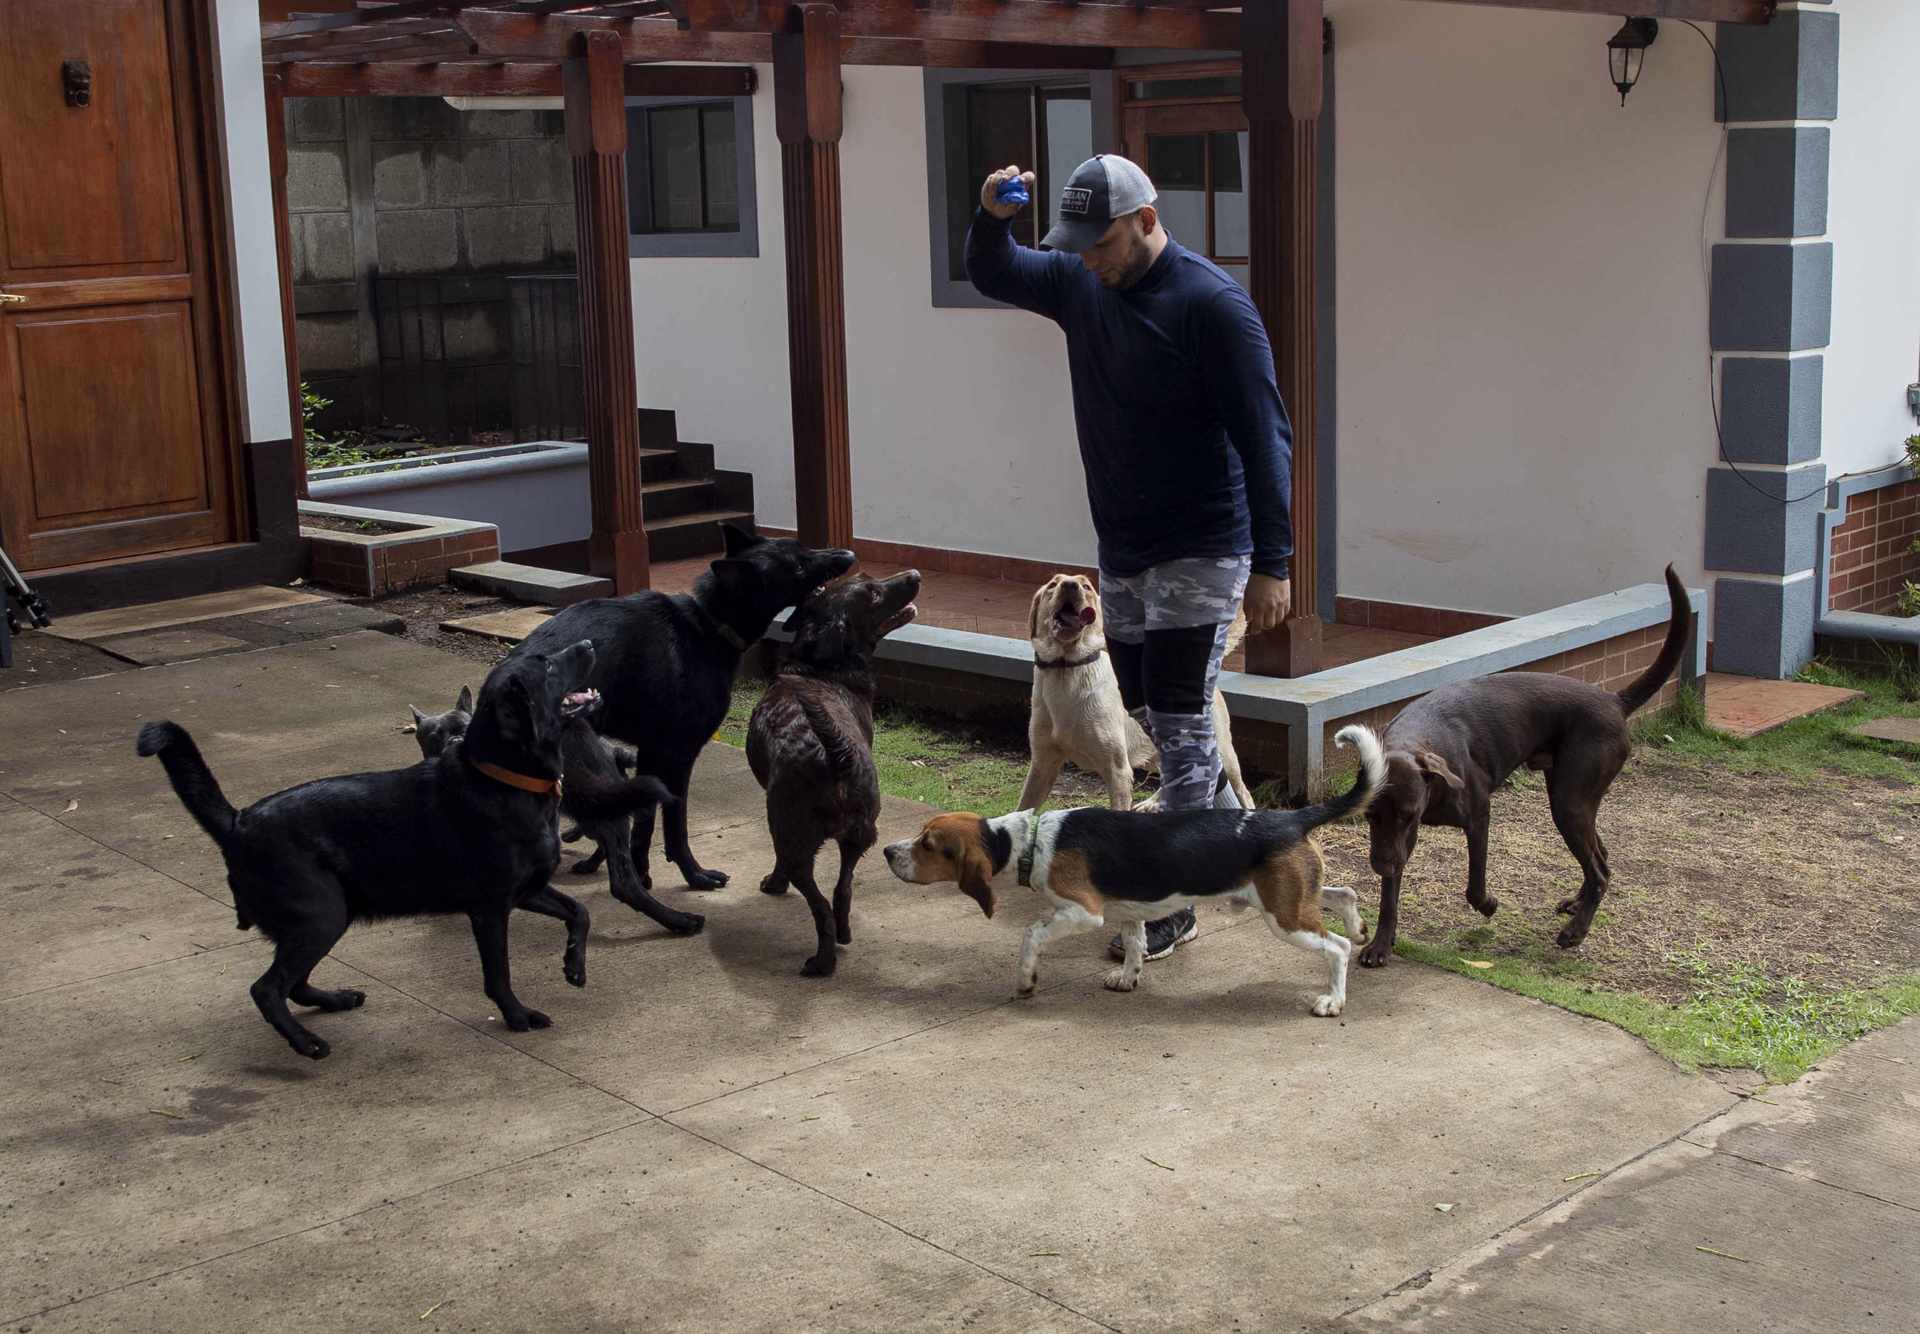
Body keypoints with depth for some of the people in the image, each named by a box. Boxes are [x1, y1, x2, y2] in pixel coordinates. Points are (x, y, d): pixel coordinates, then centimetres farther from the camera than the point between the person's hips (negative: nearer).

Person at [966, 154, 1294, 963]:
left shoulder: (1211, 303, -18)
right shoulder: (1079, 284, 4)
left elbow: (1263, 436, -19)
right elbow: (992, 275, 19)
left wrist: (1271, 562, -23)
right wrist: (992, 217, -5)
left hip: (1199, 554, -8)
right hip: (1120, 554, 8)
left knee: (1179, 723, -6)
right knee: (1148, 712, 16)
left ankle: (1171, 905, 2)